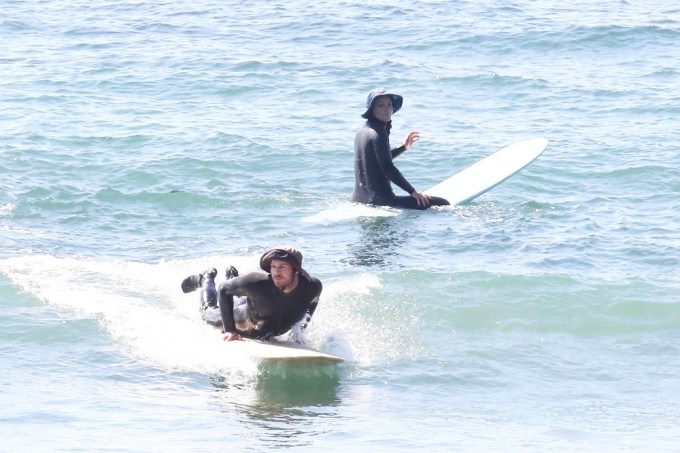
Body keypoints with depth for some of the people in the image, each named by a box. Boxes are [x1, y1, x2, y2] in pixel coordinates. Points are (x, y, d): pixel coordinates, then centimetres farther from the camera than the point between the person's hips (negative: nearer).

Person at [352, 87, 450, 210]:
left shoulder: (362, 131, 14)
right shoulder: (378, 133, -14)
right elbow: (388, 168, -19)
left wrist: (403, 147, 24)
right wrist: (413, 192, -14)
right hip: (381, 201, -10)